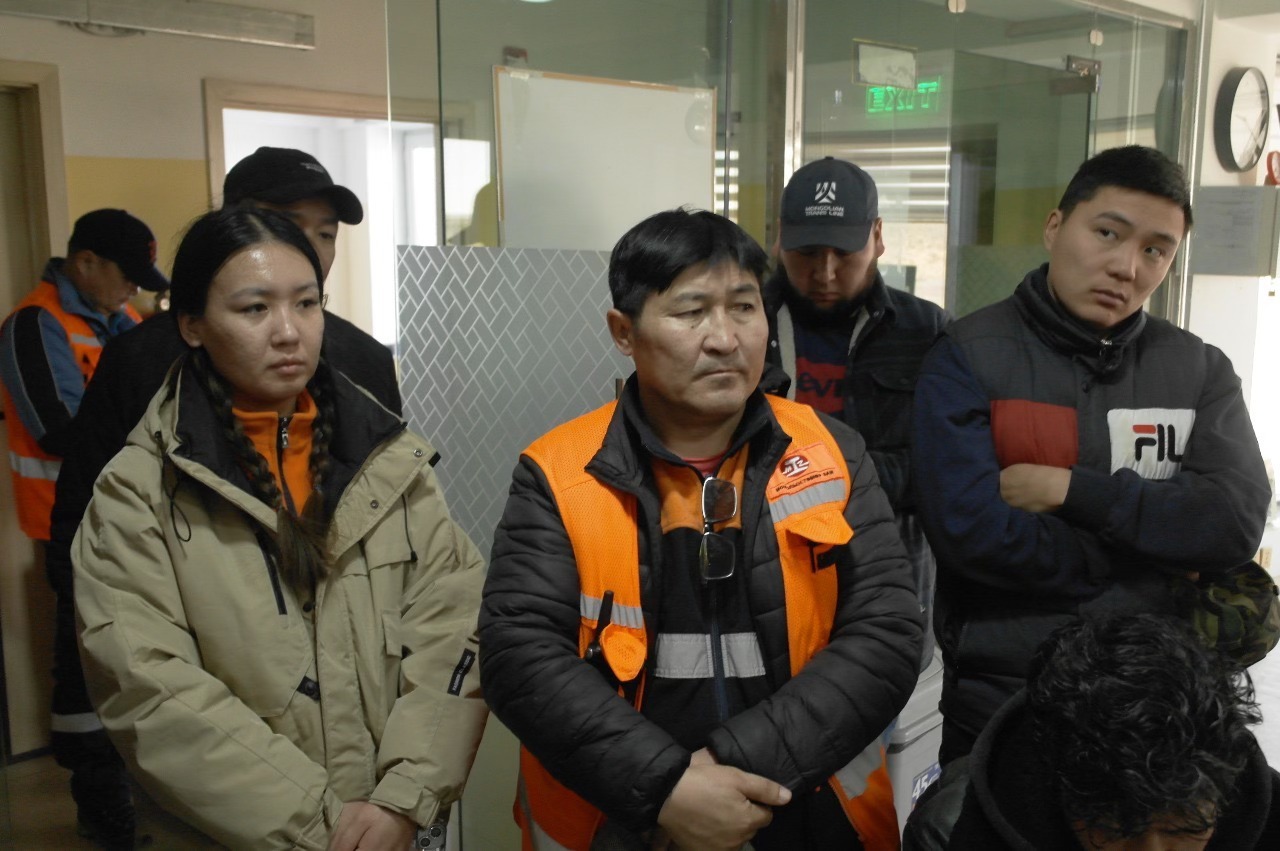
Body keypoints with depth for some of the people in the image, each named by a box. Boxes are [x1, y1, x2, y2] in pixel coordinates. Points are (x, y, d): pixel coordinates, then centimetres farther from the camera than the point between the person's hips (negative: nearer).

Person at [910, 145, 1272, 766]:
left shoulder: (1201, 371, 1)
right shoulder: (969, 356, -11)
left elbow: (1235, 524, -11)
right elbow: (969, 529, -22)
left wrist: (1070, 489, -19)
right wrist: (1154, 553, -12)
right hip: (997, 697, -3)